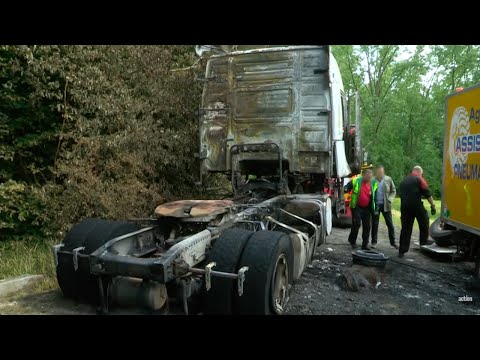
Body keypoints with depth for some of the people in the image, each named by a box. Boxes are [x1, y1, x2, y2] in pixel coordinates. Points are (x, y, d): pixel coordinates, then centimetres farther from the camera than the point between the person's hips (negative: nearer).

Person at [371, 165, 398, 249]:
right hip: (375, 205, -1)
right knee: (375, 224, 6)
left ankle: (393, 242, 17)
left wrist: (390, 199, -7)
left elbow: (393, 191, 8)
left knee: (390, 224, 6)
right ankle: (374, 242, 17)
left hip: (385, 205, 1)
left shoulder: (388, 179, 1)